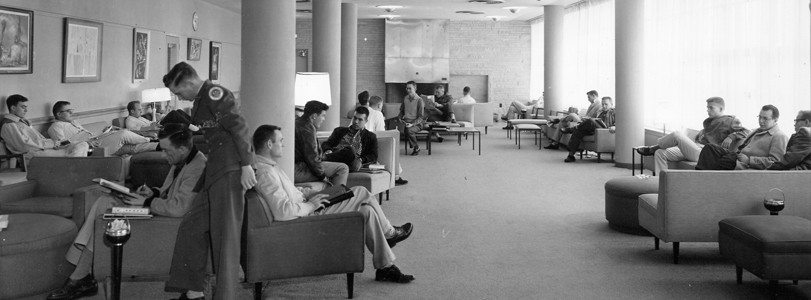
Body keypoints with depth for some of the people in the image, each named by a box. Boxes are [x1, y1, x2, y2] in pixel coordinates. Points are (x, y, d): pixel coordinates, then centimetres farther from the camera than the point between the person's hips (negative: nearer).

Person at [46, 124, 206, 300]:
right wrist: (153, 193, 3)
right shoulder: (183, 161, 9)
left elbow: (178, 208, -32)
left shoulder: (197, 167, -25)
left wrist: (146, 202, -18)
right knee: (105, 201, 1)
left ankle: (79, 279, 1)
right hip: (157, 210, 11)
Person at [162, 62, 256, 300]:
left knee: (225, 235, -5)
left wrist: (246, 165, -22)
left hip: (230, 172, -10)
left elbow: (239, 128, -18)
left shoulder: (215, 93, -9)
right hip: (213, 172, 10)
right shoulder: (199, 102, 19)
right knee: (191, 228, 11)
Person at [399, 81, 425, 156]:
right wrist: (399, 117, 5)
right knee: (397, 128, -31)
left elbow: (421, 117, -8)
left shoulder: (419, 100, -5)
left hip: (416, 123, -4)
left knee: (409, 130, -38)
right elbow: (401, 111, 26)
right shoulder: (405, 99, 13)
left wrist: (412, 124, -21)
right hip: (405, 121, 4)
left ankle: (416, 147, -12)